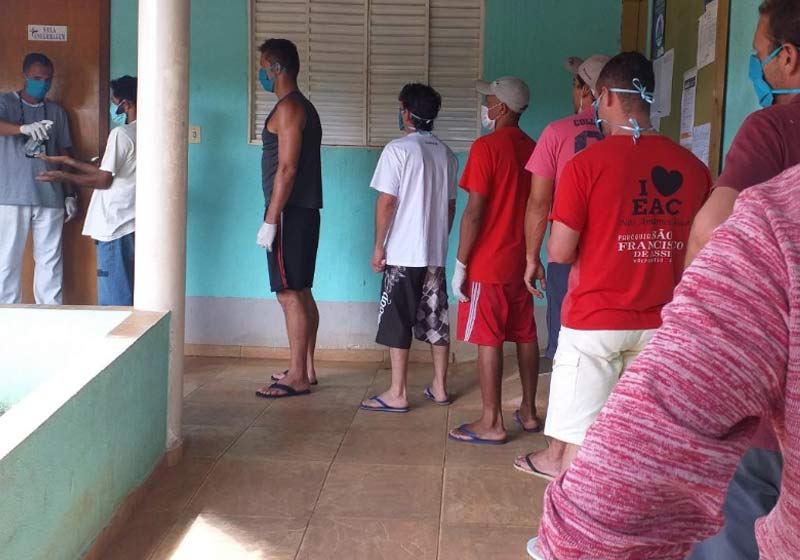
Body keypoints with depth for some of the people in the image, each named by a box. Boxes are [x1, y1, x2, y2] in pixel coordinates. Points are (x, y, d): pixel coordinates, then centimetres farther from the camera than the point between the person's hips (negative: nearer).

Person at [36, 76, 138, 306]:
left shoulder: (121, 133, -13)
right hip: (130, 223, 9)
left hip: (115, 224, -9)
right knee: (127, 291, 12)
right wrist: (70, 162, 19)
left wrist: (64, 177, 0)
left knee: (113, 297, -3)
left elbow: (103, 180, -13)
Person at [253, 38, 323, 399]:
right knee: (301, 293, 12)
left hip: (290, 213, -10)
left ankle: (297, 377, -2)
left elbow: (287, 168, -19)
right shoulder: (303, 107, 18)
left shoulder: (288, 107, -13)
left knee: (290, 294, -7)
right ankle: (305, 369, 19)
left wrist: (270, 221, -19)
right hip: (303, 212, 10)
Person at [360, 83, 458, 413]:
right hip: (436, 253, 6)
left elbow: (387, 201, -13)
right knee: (436, 320, 11)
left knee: (397, 323, 0)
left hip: (403, 253, -6)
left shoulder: (398, 149, -10)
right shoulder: (446, 154, 9)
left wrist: (378, 246, -7)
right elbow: (450, 205, 14)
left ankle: (397, 395, 4)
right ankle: (439, 388, 19)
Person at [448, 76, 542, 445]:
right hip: (522, 261, 7)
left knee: (488, 340, -2)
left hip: (488, 263, -7)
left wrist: (460, 264, -12)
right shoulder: (533, 149, 8)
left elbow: (474, 212, -17)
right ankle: (528, 412, 23)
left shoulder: (487, 147, -13)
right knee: (525, 335, 13)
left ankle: (492, 423, 3)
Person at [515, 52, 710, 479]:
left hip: (595, 319, -4)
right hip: (660, 323, 4)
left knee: (582, 432, 6)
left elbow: (559, 252, -12)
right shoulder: (693, 167, 1)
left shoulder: (587, 164, -12)